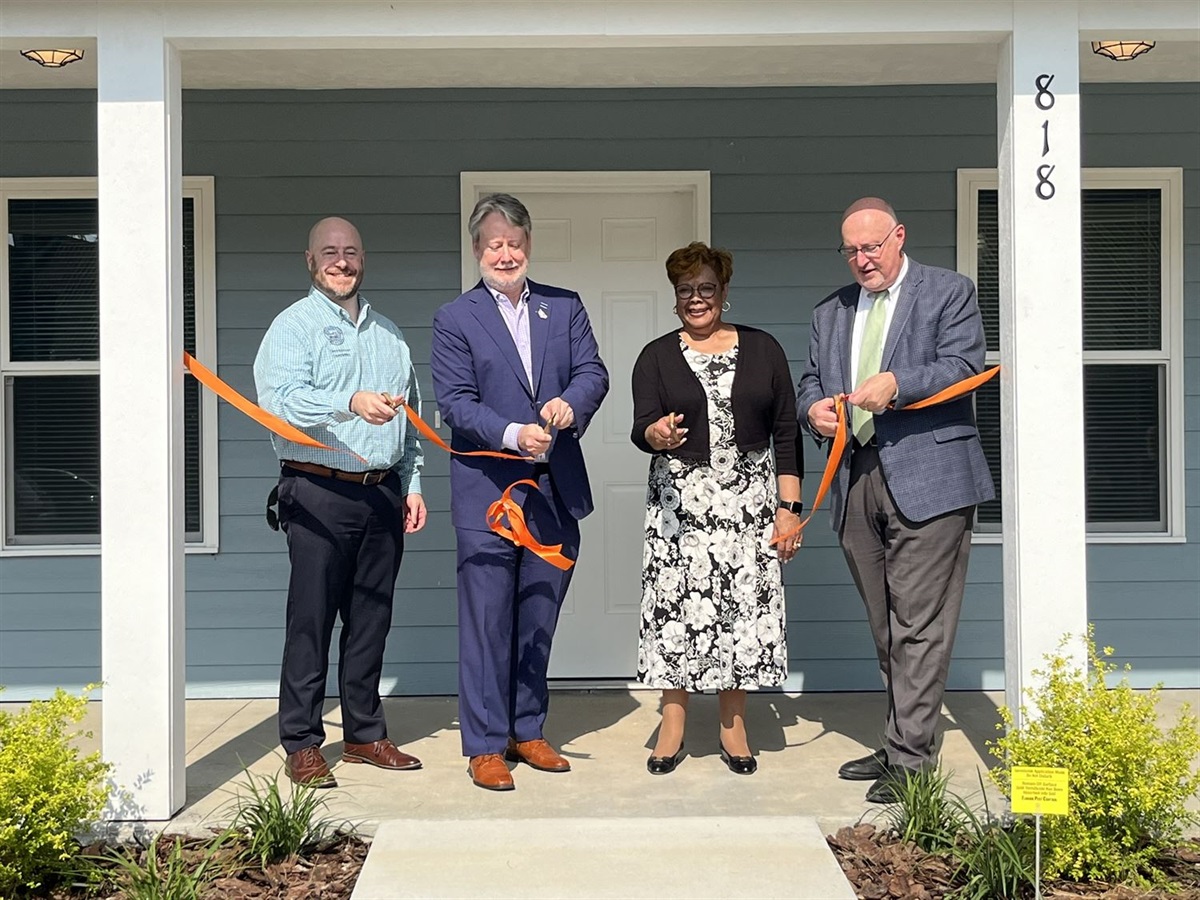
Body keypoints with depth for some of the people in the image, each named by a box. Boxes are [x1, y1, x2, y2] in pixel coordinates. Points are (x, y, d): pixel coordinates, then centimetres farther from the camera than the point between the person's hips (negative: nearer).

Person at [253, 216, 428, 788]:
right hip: (320, 491, -5)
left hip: (383, 492, 6)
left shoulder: (388, 333, 19)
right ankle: (302, 744, 7)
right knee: (310, 621, -3)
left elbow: (409, 418, 22)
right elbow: (283, 401, -18)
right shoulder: (293, 327, 0)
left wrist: (412, 484, 14)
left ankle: (364, 734, 21)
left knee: (371, 621, 11)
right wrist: (352, 403, -31)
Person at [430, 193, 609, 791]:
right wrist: (512, 435, -22)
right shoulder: (454, 319, 2)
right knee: (487, 622, -1)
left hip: (556, 492, 4)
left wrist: (570, 402, -20)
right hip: (487, 492, -3)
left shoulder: (565, 308, 12)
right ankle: (485, 745, 10)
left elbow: (593, 373, 3)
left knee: (538, 620, 12)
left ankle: (526, 731, 26)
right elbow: (456, 402, -6)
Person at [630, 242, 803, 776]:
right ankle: (672, 726, 10)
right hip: (679, 499, 0)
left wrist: (789, 507, 0)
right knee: (677, 604, -2)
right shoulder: (657, 357, 6)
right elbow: (641, 427, -5)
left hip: (750, 497, 1)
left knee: (744, 603, 1)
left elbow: (786, 431, 6)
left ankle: (733, 727, 14)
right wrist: (657, 434, -29)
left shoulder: (762, 350, 7)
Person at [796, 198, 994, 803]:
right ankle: (900, 745, 21)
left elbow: (963, 367, -7)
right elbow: (808, 385, 19)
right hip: (856, 483, 6)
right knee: (886, 628, 11)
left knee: (919, 627, -6)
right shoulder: (830, 311, 20)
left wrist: (896, 384, -22)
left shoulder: (949, 292, 5)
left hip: (927, 479, -5)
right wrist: (813, 410, -5)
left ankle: (909, 759, -1)